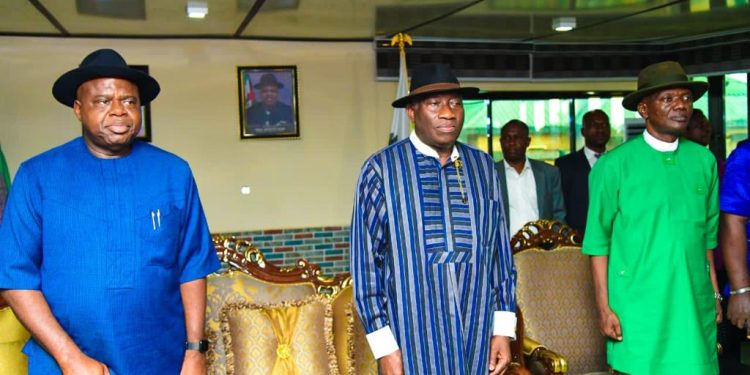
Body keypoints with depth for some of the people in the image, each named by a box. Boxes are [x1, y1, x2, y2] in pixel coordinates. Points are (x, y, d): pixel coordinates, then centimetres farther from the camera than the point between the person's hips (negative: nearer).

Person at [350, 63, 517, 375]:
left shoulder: (482, 166, 4)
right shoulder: (382, 168, -8)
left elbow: (499, 248, 7)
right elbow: (365, 259, -7)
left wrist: (503, 329, 5)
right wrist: (384, 347, -8)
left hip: (477, 336, 4)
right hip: (412, 341, -3)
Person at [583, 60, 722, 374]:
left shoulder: (704, 160, 7)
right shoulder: (614, 164, -6)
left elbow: (708, 234, 13)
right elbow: (597, 240, -5)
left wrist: (715, 295, 12)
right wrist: (604, 307, -8)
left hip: (694, 307, 4)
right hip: (637, 309, -4)